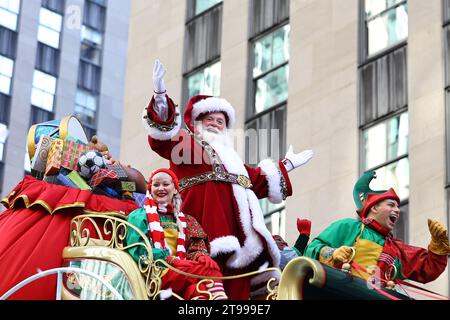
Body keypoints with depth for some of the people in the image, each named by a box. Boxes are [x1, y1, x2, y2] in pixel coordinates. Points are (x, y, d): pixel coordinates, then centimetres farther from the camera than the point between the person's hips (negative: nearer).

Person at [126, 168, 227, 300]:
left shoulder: (184, 220, 25)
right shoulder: (140, 216, 12)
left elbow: (196, 248, 14)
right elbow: (138, 252, -3)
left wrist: (201, 257, -13)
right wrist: (171, 260, -14)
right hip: (154, 273, -4)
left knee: (197, 286, -35)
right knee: (208, 269, -30)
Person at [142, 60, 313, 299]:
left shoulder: (230, 156, 36)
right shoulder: (186, 141, 16)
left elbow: (259, 179, 44)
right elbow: (161, 137, -4)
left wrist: (287, 165, 49)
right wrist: (160, 94, -17)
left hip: (235, 218, 7)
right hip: (205, 215, -7)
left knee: (238, 278, -5)